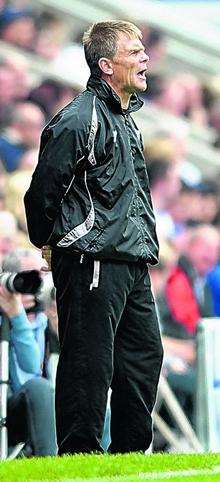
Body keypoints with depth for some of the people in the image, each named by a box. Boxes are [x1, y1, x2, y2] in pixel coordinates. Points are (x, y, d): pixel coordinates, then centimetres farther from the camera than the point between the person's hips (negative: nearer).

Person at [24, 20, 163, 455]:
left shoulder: (126, 121, 18)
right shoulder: (78, 120, -12)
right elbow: (43, 189, -11)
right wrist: (49, 245, 0)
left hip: (133, 264, 9)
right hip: (93, 262, -9)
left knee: (145, 354, 10)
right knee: (90, 360, -7)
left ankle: (130, 454, 18)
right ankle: (79, 453, -4)